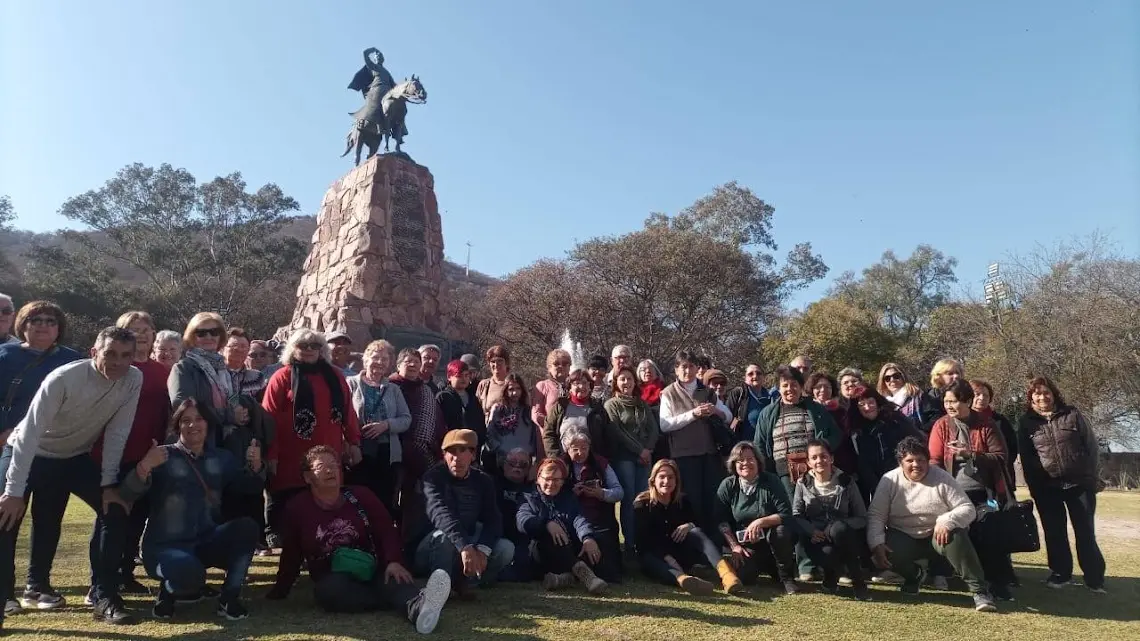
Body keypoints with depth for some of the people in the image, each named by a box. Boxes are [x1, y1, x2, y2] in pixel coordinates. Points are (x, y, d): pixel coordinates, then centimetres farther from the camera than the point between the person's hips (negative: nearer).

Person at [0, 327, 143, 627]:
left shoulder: (134, 380, -19)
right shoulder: (64, 378, -30)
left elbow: (117, 433, -13)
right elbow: (31, 431, -29)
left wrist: (108, 484, -13)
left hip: (75, 458, 3)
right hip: (30, 453, -3)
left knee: (116, 510, -10)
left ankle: (105, 597, -2)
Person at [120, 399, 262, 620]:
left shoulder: (220, 458, 10)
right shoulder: (163, 456, -4)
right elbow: (128, 494, -17)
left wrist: (255, 464, -14)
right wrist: (144, 467, -36)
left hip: (206, 542, 4)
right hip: (164, 546, -4)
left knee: (248, 526, -24)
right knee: (191, 575, -36)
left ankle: (229, 597, -11)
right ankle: (168, 590, 3)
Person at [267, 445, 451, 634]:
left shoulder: (360, 495, 5)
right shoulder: (297, 507, 5)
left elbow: (387, 530, -2)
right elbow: (292, 555, 11)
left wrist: (394, 561, -19)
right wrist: (279, 592, 10)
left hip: (370, 571, 0)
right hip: (332, 580, 1)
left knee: (392, 577, -34)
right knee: (330, 589, -35)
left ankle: (418, 607, -67)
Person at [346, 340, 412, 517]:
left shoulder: (393, 389, 14)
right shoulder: (352, 384, 3)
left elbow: (406, 419, 7)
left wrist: (386, 425, -11)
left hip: (388, 454, 3)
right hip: (359, 453, -3)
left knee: (386, 502, 6)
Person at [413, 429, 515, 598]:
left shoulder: (483, 481, -1)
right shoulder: (434, 477, -15)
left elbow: (493, 520, -11)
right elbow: (440, 513, -34)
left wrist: (483, 549, -32)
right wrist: (465, 547, -49)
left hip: (468, 545, 4)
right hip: (430, 550, -4)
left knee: (506, 548, -19)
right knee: (444, 536, -36)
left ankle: (460, 581, -10)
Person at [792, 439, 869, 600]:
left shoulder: (846, 481, -1)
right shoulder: (803, 483, 2)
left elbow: (862, 518, -2)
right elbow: (796, 515, 1)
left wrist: (837, 528, -19)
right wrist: (812, 531, -18)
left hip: (844, 538, 0)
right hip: (817, 540, 0)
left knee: (838, 528, -36)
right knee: (828, 553, -36)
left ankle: (858, 582, -18)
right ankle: (831, 577, 4)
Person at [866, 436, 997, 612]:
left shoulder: (942, 478, -5)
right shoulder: (889, 480, -4)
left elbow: (967, 508, -9)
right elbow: (875, 515, -8)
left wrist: (947, 521, -31)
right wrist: (876, 544, -24)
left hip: (937, 536, -1)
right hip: (904, 538, 1)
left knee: (956, 538, -33)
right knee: (887, 550, -29)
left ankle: (979, 591, -20)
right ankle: (914, 574, 7)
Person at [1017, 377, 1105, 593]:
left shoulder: (1072, 414, 0)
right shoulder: (1026, 422, 2)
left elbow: (1091, 446, 1)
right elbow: (1026, 458, 3)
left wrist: (1093, 478, -4)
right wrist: (1034, 487, -1)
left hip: (1079, 484, -1)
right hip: (1047, 488, 1)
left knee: (1085, 533, 4)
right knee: (1054, 534, 8)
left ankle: (1094, 578, 13)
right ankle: (1060, 573, 21)